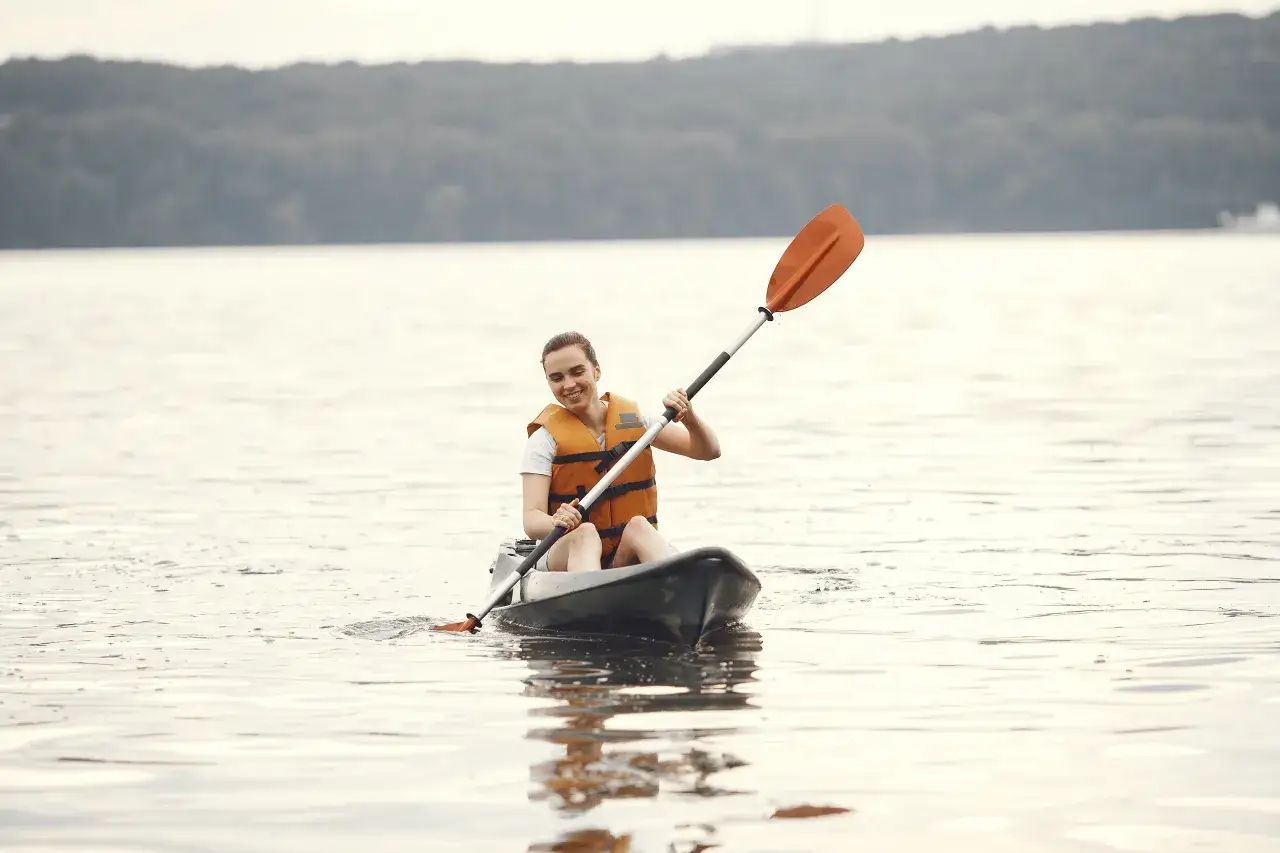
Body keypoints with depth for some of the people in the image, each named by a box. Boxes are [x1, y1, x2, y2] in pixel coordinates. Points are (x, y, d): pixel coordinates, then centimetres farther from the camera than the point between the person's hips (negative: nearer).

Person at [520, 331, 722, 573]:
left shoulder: (633, 419, 10)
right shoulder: (545, 438, -1)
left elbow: (708, 451, 8)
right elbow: (531, 520, -13)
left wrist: (688, 417, -12)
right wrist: (556, 523, -36)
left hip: (630, 553, 2)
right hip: (568, 555, -2)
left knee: (638, 526, -31)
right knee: (585, 532, -35)